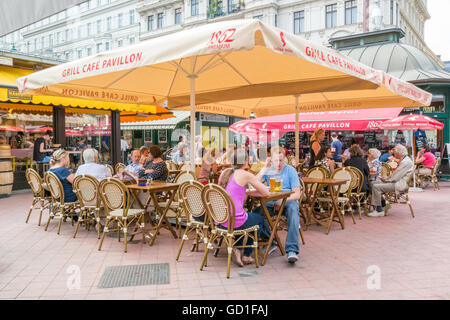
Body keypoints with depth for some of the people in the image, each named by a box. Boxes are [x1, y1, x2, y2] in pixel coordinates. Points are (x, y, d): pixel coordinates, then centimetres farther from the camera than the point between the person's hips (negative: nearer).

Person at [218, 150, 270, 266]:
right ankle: (246, 256, 28)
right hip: (235, 221, -6)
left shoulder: (225, 172, 9)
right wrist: (249, 192, 13)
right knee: (259, 219, 26)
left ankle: (236, 248, 22)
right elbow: (266, 193, -2)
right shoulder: (245, 175, -9)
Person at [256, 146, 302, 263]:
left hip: (288, 200, -2)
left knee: (293, 208, -37)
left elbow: (297, 194, -4)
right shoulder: (268, 170, 10)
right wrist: (265, 168, -9)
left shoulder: (290, 170, 2)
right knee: (258, 211, -28)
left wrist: (283, 200, -21)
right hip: (271, 201, 2)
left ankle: (292, 249, -39)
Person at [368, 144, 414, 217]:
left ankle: (379, 210, -13)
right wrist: (386, 179, 7)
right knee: (375, 183, 13)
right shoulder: (404, 160, 15)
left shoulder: (406, 162, -19)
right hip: (398, 182, 11)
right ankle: (383, 204, 16)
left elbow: (395, 177, -22)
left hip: (399, 185, -11)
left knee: (376, 187, -20)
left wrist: (385, 179, -6)